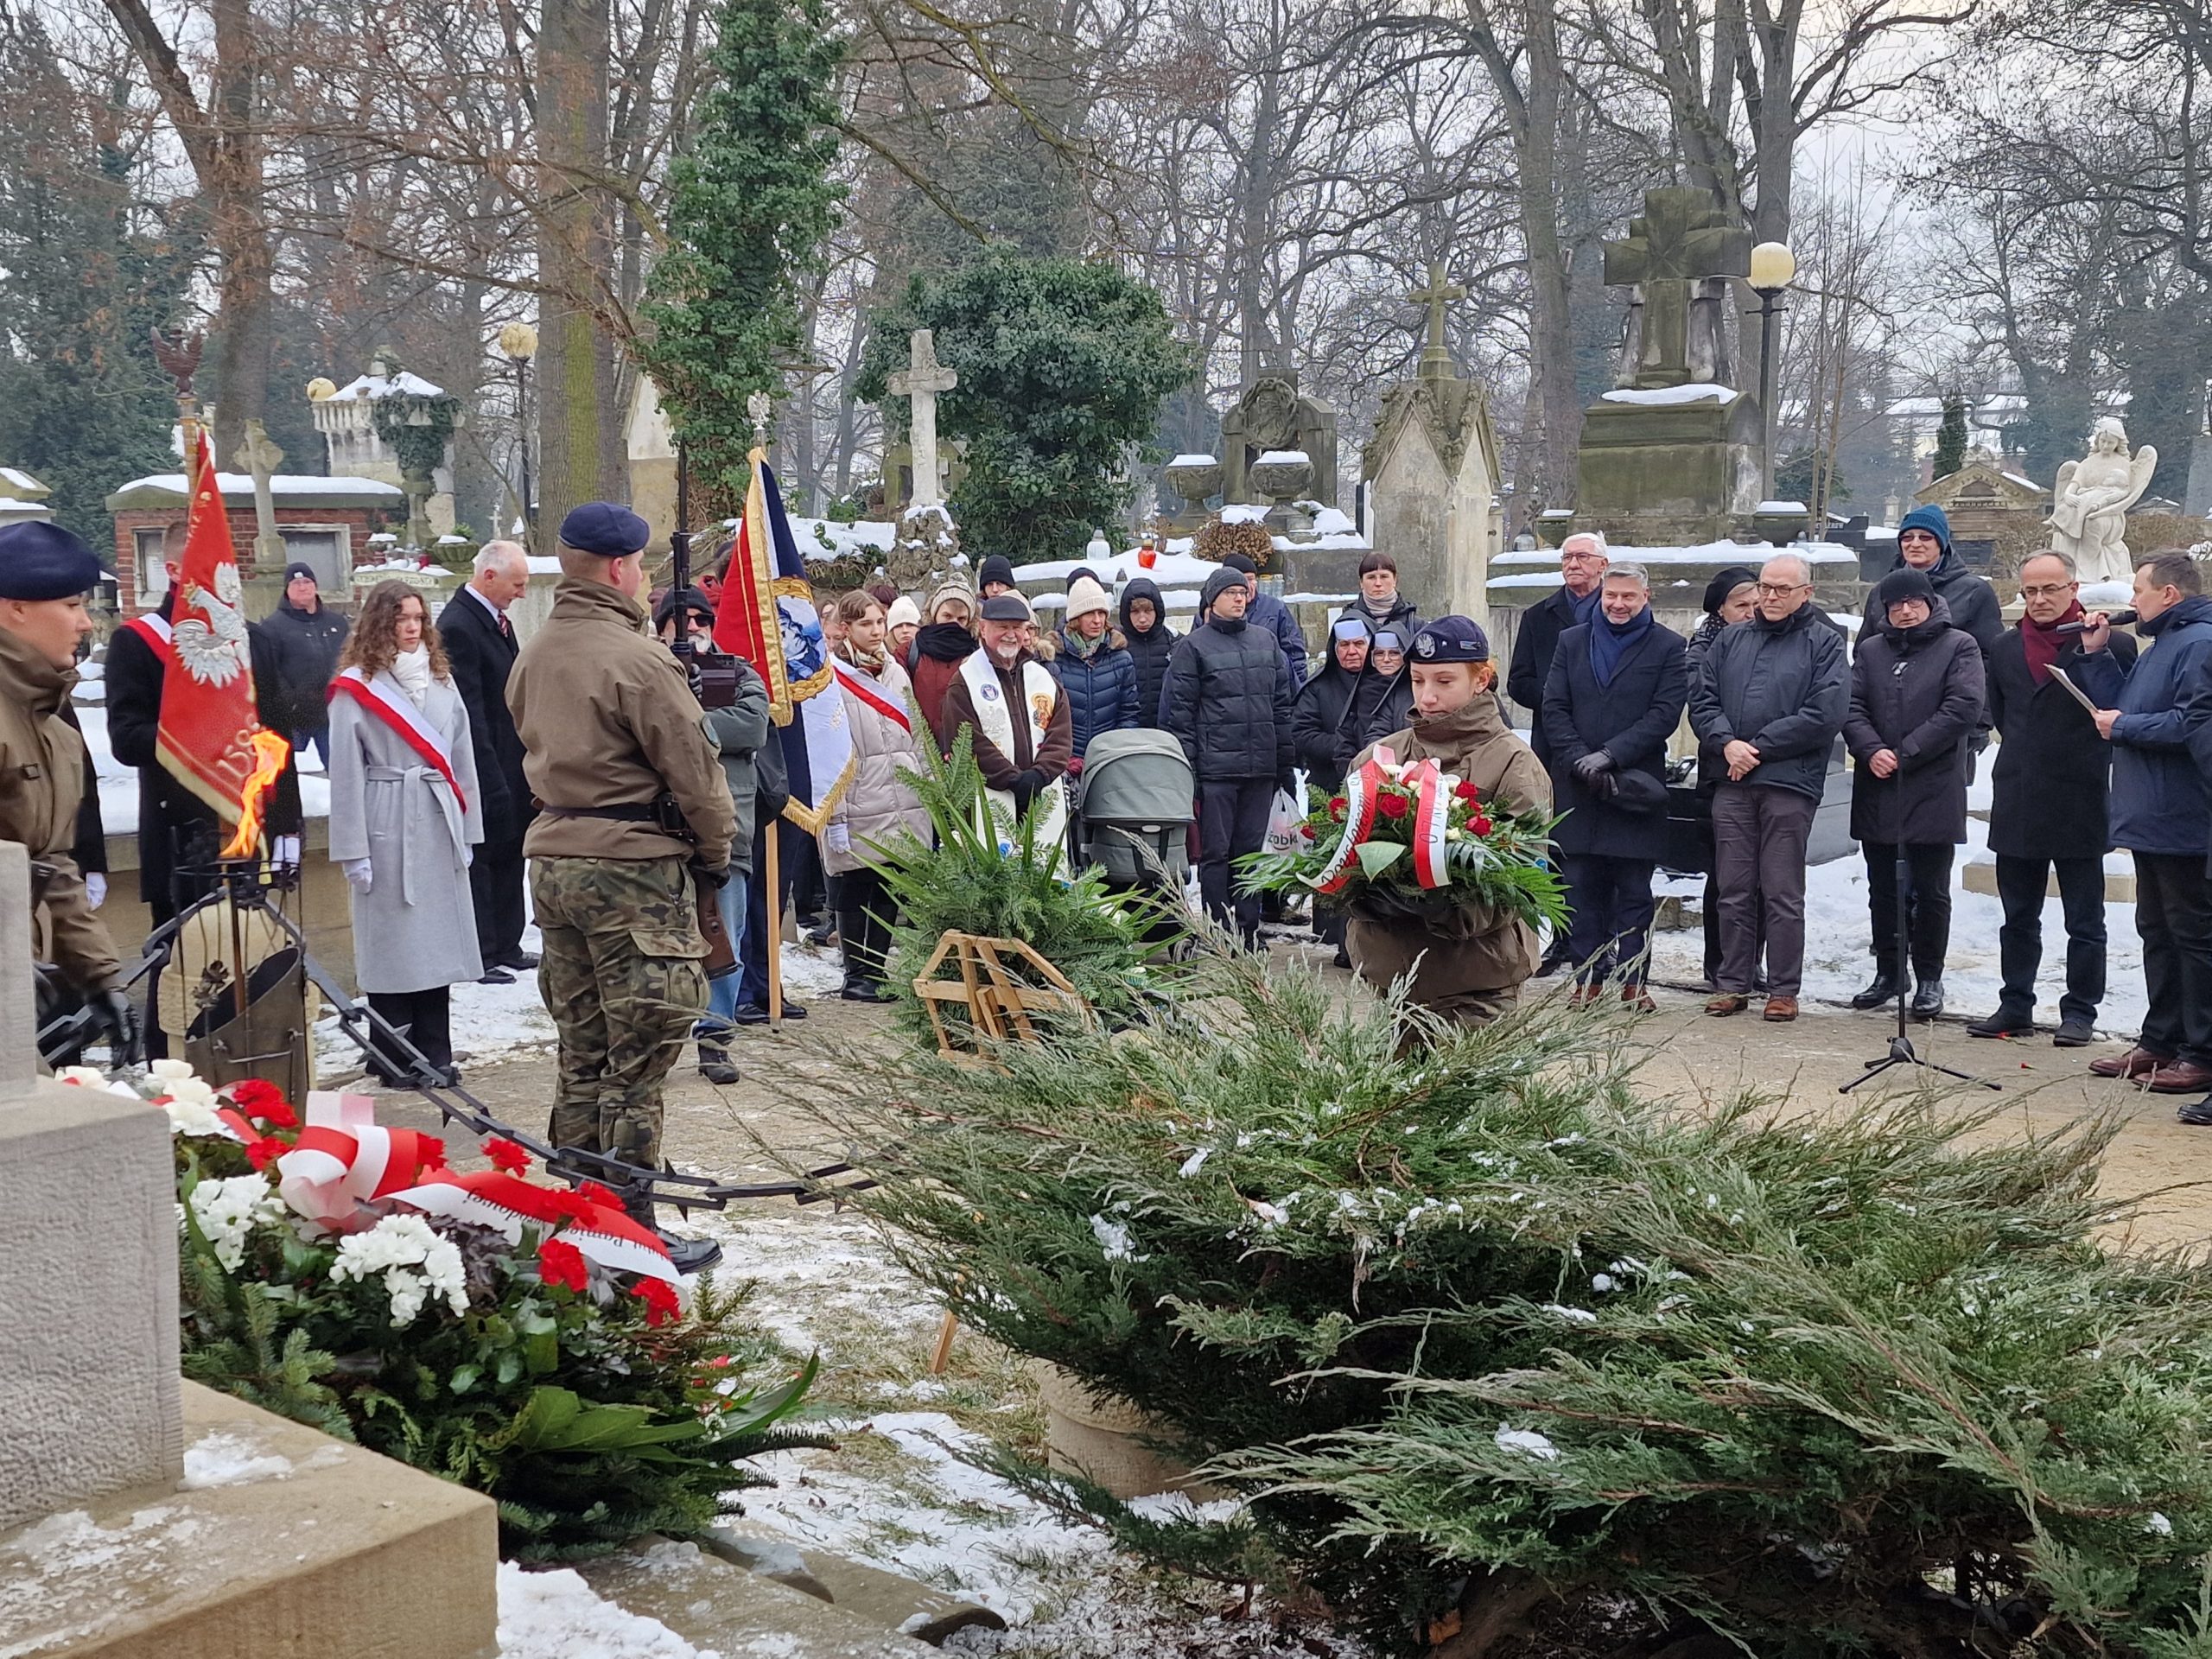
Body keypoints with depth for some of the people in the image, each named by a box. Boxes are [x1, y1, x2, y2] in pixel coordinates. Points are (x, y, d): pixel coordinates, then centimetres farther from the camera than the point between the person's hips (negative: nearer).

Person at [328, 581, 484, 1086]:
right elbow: (346, 773, -5)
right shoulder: (355, 688, -3)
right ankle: (394, 1058, 8)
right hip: (388, 829, -5)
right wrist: (353, 850, -8)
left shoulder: (441, 679, 12)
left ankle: (436, 1054, 15)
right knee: (393, 942, -1)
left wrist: (467, 831, 10)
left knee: (439, 938, 7)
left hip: (438, 825, 5)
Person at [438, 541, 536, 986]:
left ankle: (505, 948, 25)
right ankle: (481, 956, 7)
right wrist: (490, 778, -22)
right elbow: (468, 711, -21)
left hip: (512, 763, 10)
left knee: (509, 854, 15)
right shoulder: (457, 627, -18)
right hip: (486, 767, -10)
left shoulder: (497, 619, 12)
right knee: (480, 858, 0)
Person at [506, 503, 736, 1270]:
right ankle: (631, 1229, 3)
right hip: (632, 869, -8)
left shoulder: (532, 656, 9)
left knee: (582, 1053, 15)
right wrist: (716, 850, 2)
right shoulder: (636, 658, -16)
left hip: (553, 857, 8)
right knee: (637, 1062, -2)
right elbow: (693, 766, -12)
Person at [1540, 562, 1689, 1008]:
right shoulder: (1572, 641, 12)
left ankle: (1632, 979, 6)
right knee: (1581, 886, 4)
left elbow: (1664, 713, -6)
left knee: (1633, 888, 1)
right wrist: (1580, 759, -8)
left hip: (1635, 784, -2)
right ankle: (1587, 975, 10)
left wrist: (1609, 755, -14)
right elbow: (1554, 708, 6)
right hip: (1577, 784, 3)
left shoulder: (1669, 648, 3)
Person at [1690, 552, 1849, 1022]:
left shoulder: (1824, 643, 3)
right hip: (1732, 783, 4)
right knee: (1734, 891, 7)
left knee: (1783, 894, -1)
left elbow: (1825, 714, -9)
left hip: (1789, 785, -4)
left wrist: (1758, 747, -11)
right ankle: (1733, 983, 15)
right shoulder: (1731, 640, 17)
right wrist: (1727, 742, -8)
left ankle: (1783, 990, 6)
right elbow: (1702, 700, 11)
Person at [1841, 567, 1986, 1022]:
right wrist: (1871, 750, -15)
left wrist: (1904, 754, -14)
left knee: (1930, 891, 3)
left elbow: (1963, 708, -11)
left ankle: (1928, 979, 13)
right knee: (1882, 889, 12)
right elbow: (1852, 706, 4)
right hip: (1877, 789, 4)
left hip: (1933, 791, -4)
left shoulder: (1958, 646, 0)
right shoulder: (1870, 650, 13)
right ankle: (1887, 972, 24)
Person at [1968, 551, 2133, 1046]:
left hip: (2080, 806, -5)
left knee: (2085, 922, 5)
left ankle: (2080, 1012, 13)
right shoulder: (2006, 649, 10)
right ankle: (2015, 1007, 21)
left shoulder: (2112, 645, -7)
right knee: (2018, 917, 12)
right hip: (2017, 806, 5)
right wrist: (2029, 756, 14)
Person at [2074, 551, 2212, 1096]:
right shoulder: (2161, 645, 18)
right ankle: (2160, 1041, 25)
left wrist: (2123, 727, -14)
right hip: (2151, 821, 11)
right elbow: (2120, 706, 20)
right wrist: (2097, 654, 11)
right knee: (2157, 932, 16)